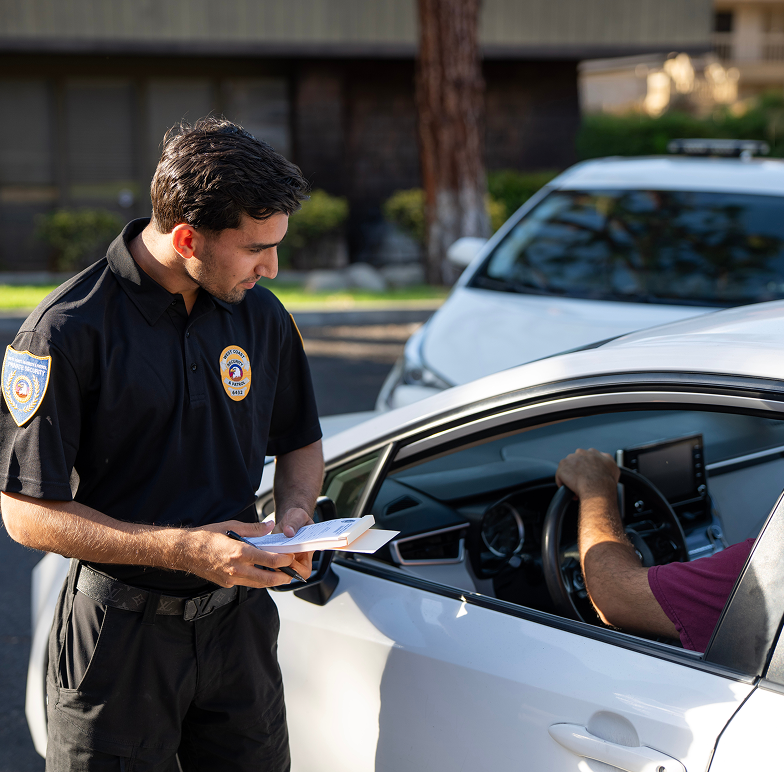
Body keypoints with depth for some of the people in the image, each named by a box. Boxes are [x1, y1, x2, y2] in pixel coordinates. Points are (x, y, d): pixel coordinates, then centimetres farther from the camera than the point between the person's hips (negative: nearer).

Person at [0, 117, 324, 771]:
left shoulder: (263, 315, 1)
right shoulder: (69, 331, -17)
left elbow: (300, 444, 17)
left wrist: (294, 515, -5)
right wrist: (183, 549, -23)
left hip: (239, 619, 5)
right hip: (121, 635, -4)